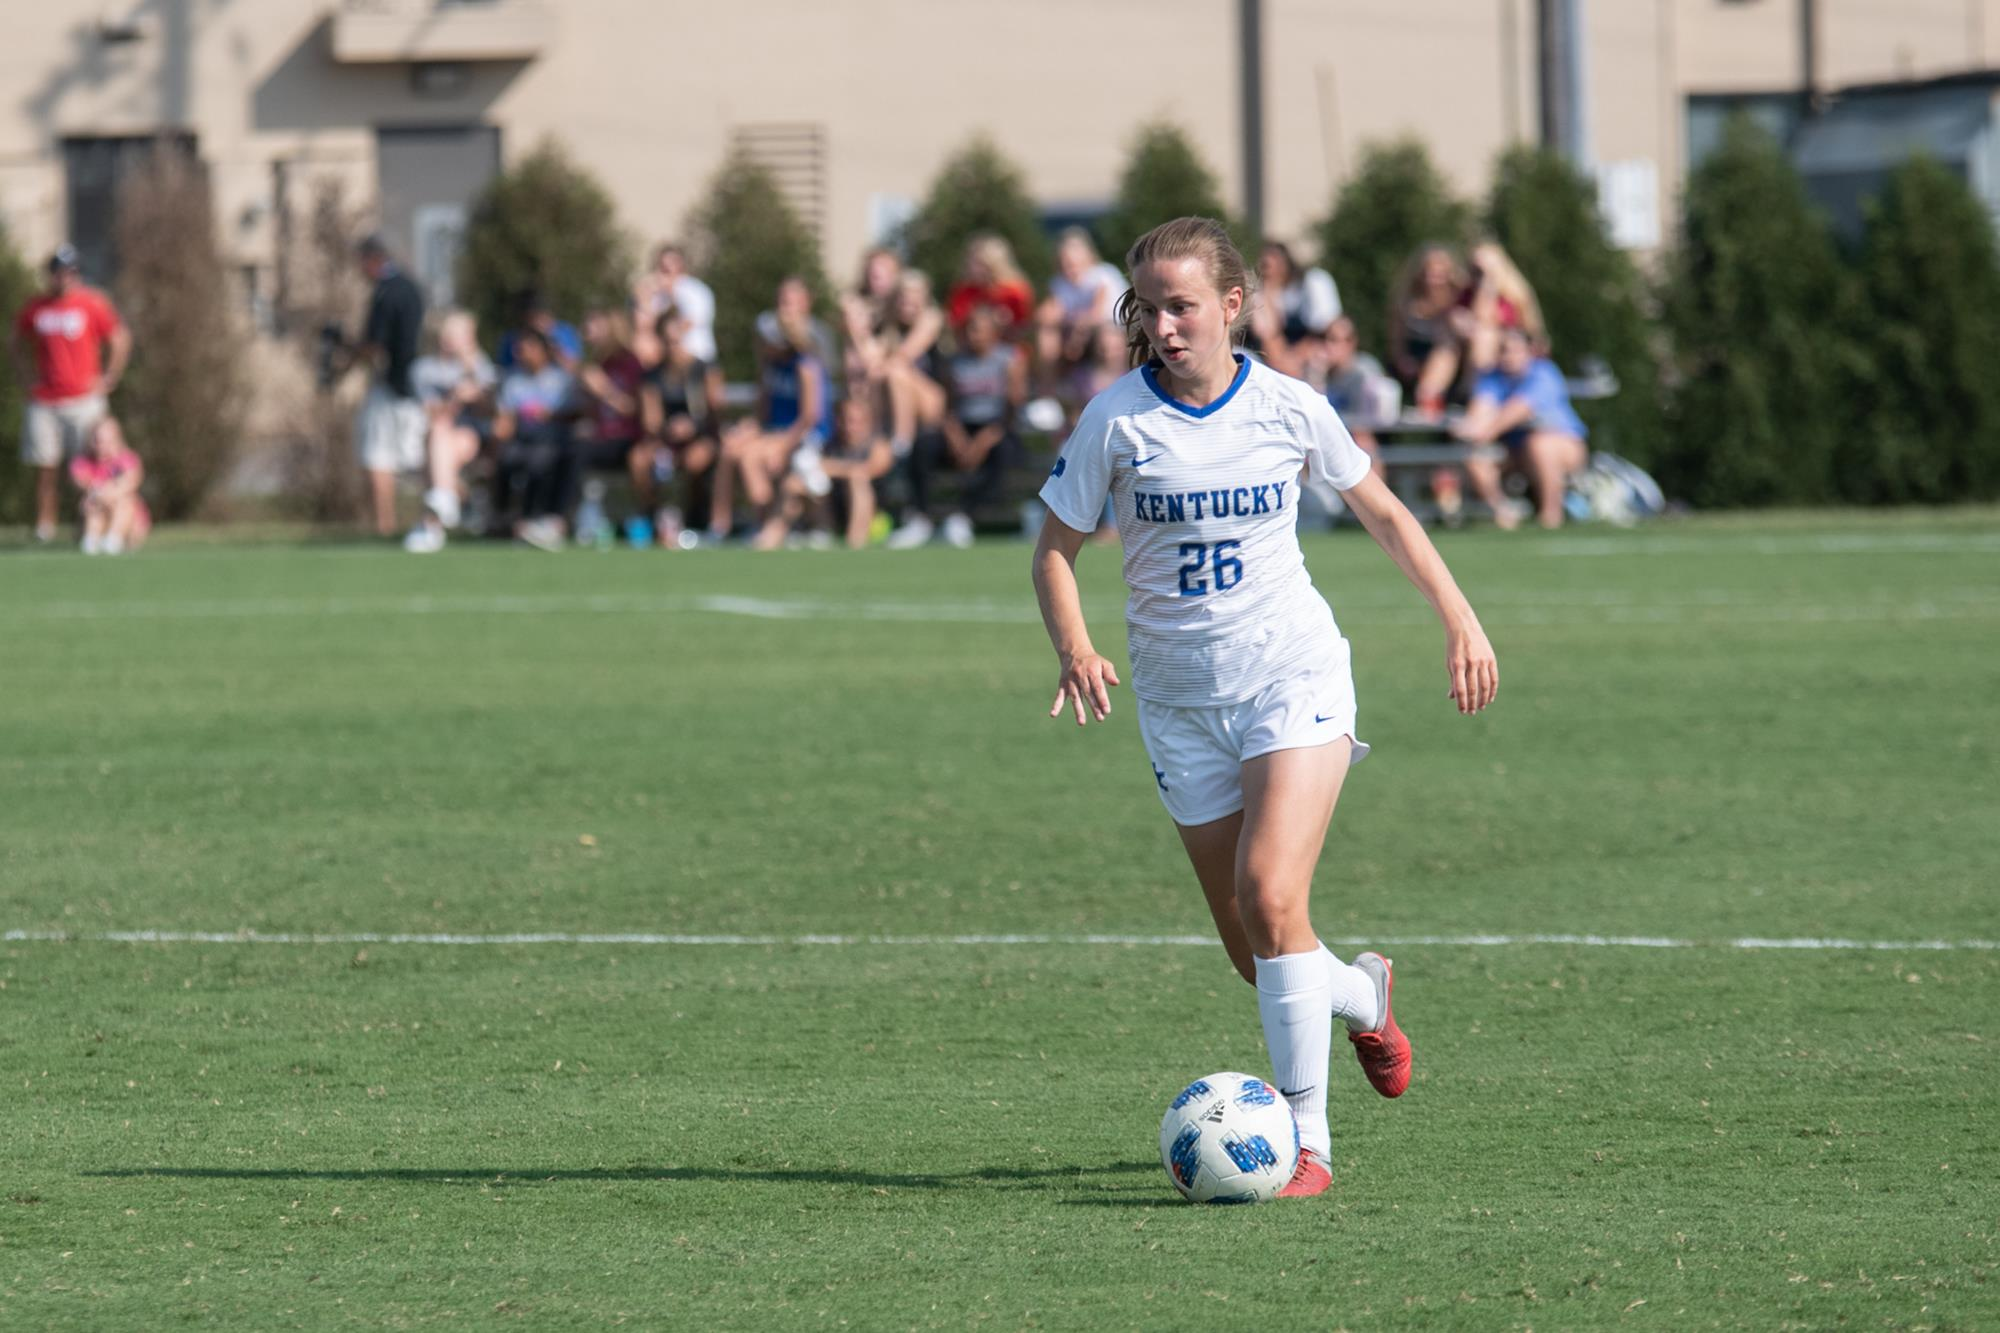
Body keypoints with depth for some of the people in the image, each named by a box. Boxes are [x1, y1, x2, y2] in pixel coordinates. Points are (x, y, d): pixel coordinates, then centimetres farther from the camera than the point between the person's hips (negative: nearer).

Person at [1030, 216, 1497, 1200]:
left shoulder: (1288, 408, -5)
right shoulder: (1118, 420, -7)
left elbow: (1380, 511, 11)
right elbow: (1055, 548, 0)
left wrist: (1459, 619, 7)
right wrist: (1074, 651, -17)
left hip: (1295, 676, -2)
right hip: (1182, 701, 2)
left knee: (1270, 897, -22)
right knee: (1253, 953, 5)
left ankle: (1307, 1137, -16)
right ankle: (1365, 996, 40)